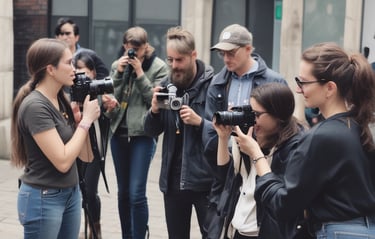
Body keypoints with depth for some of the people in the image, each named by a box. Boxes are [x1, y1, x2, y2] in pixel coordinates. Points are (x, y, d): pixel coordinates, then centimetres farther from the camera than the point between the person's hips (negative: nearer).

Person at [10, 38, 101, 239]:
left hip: (71, 194, 8)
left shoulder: (61, 100, 5)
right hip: (43, 199, -7)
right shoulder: (35, 106, -18)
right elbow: (62, 161, -23)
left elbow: (85, 156, 6)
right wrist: (86, 120, -16)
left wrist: (81, 119, -6)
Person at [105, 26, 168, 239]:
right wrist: (119, 73, -8)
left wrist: (140, 73, -14)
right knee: (123, 193, 12)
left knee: (136, 194, -10)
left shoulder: (159, 67, -4)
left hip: (143, 134, -5)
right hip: (119, 133, 5)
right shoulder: (118, 65, 9)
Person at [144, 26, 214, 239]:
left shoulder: (213, 84, -10)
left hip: (205, 179, -5)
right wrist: (154, 110, -11)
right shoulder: (167, 85, 7)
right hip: (173, 179, 6)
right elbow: (152, 131, 8)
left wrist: (199, 121, -27)